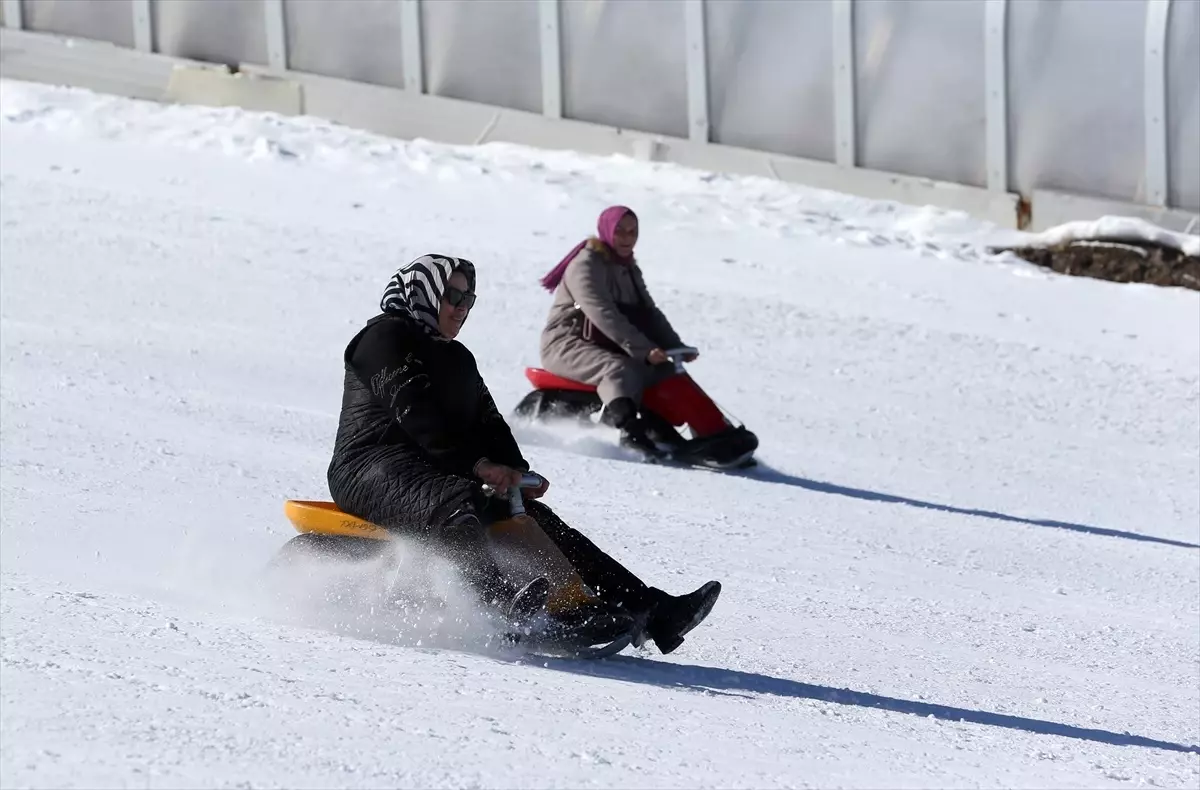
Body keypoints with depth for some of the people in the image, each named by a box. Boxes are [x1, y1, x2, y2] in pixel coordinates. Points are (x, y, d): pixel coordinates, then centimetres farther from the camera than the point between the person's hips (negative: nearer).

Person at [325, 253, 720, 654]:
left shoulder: (457, 359, 26)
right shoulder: (385, 338, -3)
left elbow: (487, 421, 17)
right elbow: (415, 411, -16)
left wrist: (515, 470, -4)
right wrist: (476, 463, -24)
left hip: (443, 475, 9)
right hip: (372, 471, -9)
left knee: (535, 517, -6)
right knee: (455, 504, -39)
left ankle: (648, 610, -16)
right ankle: (498, 598, -69)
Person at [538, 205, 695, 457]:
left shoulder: (628, 269, 15)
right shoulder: (586, 266, -14)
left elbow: (648, 314, 13)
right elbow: (603, 314, -27)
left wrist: (677, 348, -4)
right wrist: (643, 349, -34)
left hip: (605, 348, 9)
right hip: (566, 346, -9)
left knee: (664, 370, -2)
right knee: (619, 370, -35)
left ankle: (658, 427, -8)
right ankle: (630, 429, -54)